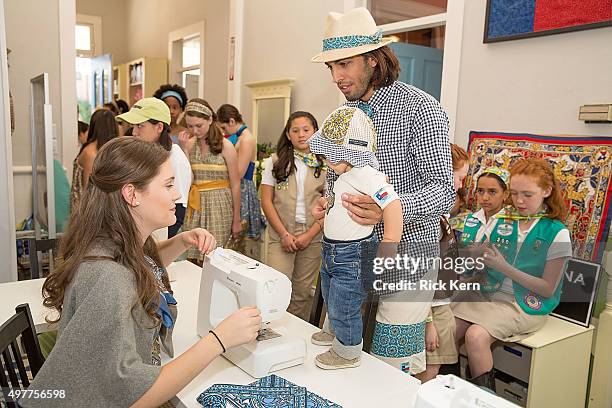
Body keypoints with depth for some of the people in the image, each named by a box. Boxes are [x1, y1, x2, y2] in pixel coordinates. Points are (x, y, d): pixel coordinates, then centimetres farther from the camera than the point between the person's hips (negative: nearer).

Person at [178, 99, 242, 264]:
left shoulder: (225, 146, -3)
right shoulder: (189, 144, 7)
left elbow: (235, 185, -2)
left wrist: (236, 220, -2)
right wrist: (185, 150, -8)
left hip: (219, 206, -3)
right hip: (195, 206, 4)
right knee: (193, 259, 3)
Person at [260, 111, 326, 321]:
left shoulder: (325, 166, 3)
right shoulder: (275, 162, 2)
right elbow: (266, 201, -1)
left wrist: (309, 235, -9)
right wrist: (284, 234, -7)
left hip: (312, 237, 1)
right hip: (281, 236, -1)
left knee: (302, 293, 9)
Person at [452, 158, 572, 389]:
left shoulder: (556, 233, -7)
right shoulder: (501, 219, 5)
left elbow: (548, 288, -8)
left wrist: (505, 267, -18)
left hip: (525, 304, -4)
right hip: (487, 292, 5)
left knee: (476, 335, -27)